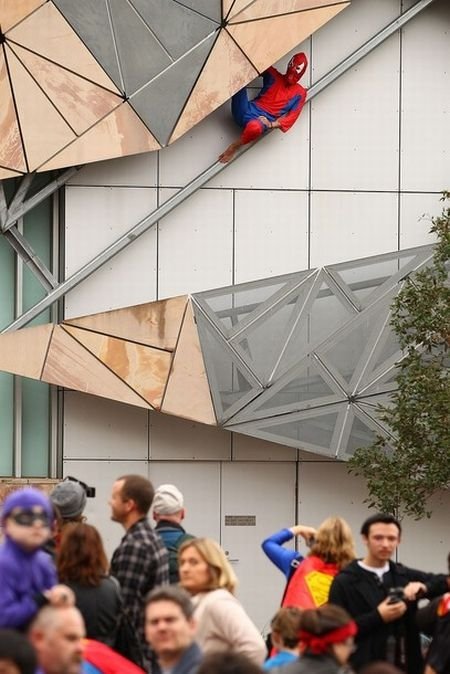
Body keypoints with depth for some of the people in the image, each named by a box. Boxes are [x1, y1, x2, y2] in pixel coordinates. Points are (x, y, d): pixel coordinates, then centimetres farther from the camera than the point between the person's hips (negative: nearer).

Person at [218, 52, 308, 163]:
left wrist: (271, 124, -15)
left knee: (255, 127, -44)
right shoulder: (274, 76, 16)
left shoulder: (299, 93, 7)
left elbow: (292, 117, -1)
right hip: (248, 110, 3)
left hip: (263, 120, -3)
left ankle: (235, 146, -18)